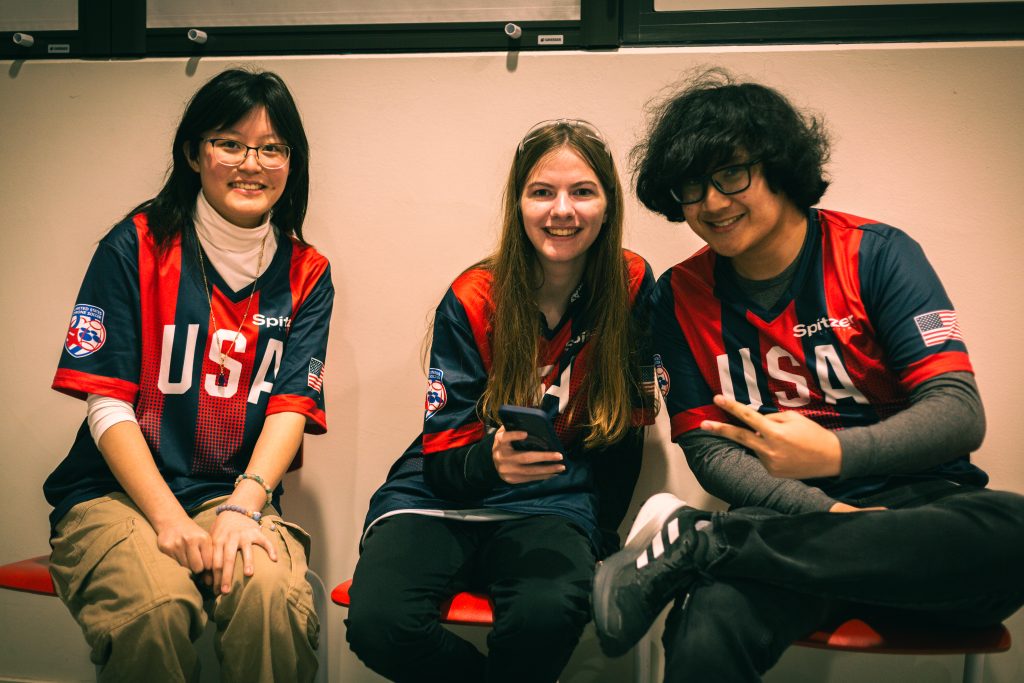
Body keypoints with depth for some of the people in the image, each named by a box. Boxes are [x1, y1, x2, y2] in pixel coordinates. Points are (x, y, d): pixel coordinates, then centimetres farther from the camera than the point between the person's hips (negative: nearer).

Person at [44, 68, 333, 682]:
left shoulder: (306, 275, 7)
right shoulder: (137, 246, -1)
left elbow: (291, 405, -2)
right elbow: (108, 405, -5)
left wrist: (243, 505, -20)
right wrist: (168, 517, -18)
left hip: (238, 494, 2)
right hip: (119, 491, -1)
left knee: (269, 592, -31)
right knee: (156, 604, -32)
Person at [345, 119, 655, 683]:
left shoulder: (632, 287, -2)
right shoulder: (472, 302, -6)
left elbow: (624, 430, 7)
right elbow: (442, 460, -5)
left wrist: (597, 537, -1)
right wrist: (491, 462, -28)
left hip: (553, 507, 0)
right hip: (444, 496, 1)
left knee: (547, 612, -35)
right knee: (377, 623, -29)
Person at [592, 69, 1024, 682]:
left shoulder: (877, 254, -1)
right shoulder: (683, 295, 6)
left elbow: (961, 411, -9)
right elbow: (708, 448, 1)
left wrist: (834, 453, -28)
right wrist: (827, 512, -15)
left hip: (917, 497, 4)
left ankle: (692, 540, -26)